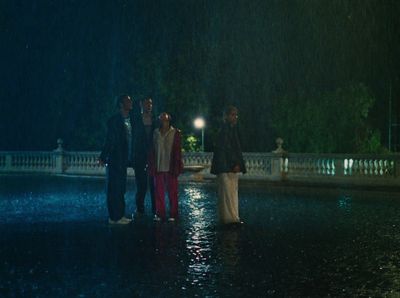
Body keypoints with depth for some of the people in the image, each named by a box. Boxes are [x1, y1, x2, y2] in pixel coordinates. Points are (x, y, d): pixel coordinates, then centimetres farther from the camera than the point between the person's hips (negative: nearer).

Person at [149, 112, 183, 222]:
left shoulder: (175, 133, 2)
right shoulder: (156, 133, 10)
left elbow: (177, 151, -1)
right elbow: (153, 150, 11)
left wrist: (176, 167, -7)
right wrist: (152, 167, 5)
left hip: (170, 167, -3)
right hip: (158, 167, 3)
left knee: (172, 192, 1)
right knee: (159, 192, 4)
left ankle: (173, 214, 6)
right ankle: (159, 214, 10)